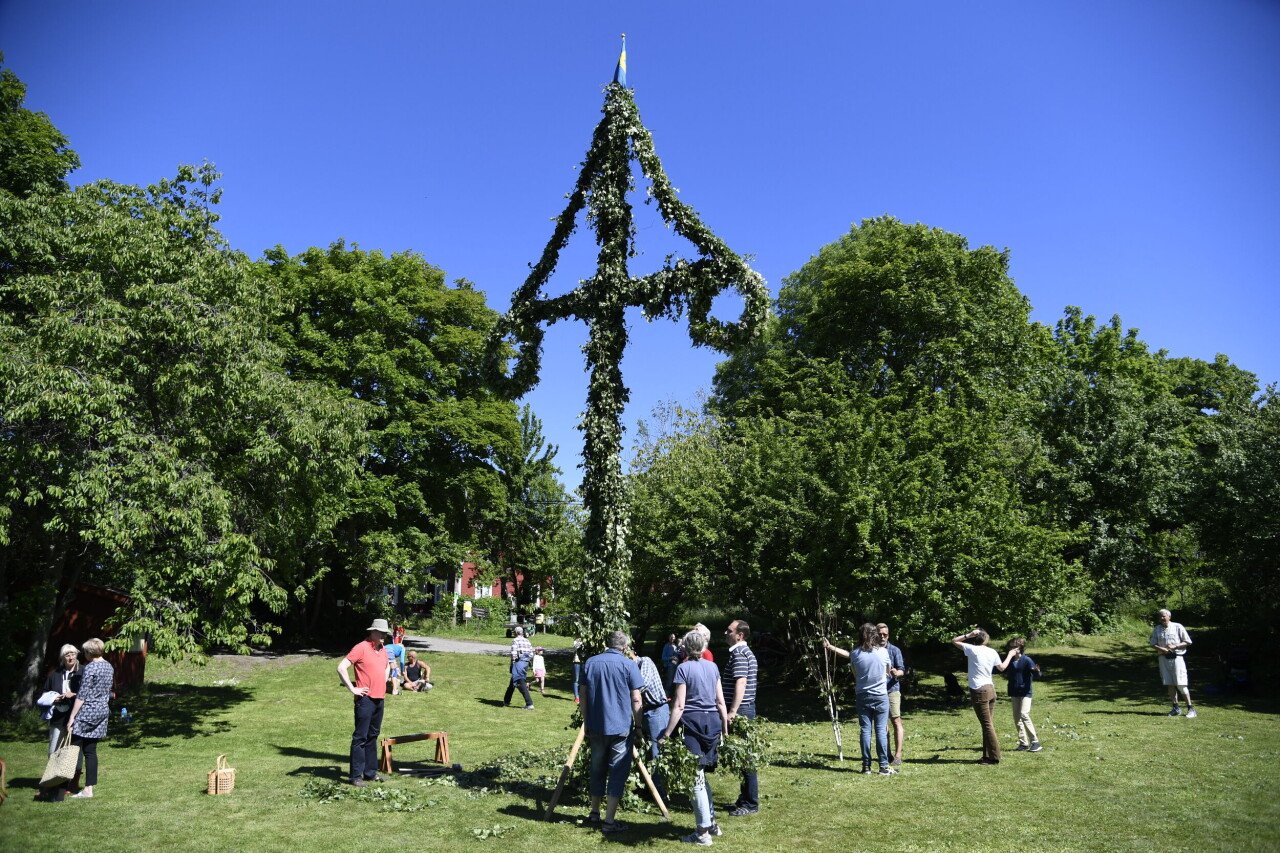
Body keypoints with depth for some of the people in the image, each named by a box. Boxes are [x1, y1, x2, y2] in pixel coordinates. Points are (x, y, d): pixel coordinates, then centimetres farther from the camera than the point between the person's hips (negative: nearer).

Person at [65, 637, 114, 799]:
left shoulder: (90, 668, -13)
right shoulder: (109, 667, 11)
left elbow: (82, 695, -15)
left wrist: (72, 717, -12)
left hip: (86, 713, -8)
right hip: (102, 712, 8)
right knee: (91, 751, 10)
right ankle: (89, 788, 10)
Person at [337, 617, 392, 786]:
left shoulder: (383, 649, 13)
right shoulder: (361, 648, -11)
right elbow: (341, 668, -16)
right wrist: (353, 689, -15)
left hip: (380, 699, 8)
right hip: (365, 699, -8)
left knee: (373, 736, 14)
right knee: (360, 737, -3)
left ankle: (370, 772, 22)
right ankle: (356, 776, 2)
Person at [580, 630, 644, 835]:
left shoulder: (590, 663, 5)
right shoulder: (629, 665, -7)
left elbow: (583, 696, 8)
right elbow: (636, 700, -6)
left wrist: (586, 722, 16)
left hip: (596, 727, 4)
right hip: (621, 727, -4)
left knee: (597, 770, 18)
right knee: (617, 773, 4)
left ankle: (594, 813, 29)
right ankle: (609, 822, 4)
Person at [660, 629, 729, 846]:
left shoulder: (684, 668, -8)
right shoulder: (712, 667, 8)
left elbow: (679, 706, -13)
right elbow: (720, 702, 9)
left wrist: (666, 734, -11)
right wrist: (725, 729, 17)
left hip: (693, 724, -6)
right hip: (713, 723, 6)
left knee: (695, 778, 3)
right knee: (701, 775, 20)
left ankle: (703, 832, 9)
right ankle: (711, 822, 27)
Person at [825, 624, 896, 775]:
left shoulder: (855, 654, -5)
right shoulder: (883, 652, -6)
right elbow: (888, 671, 13)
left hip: (862, 696, 1)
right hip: (881, 696, -1)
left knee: (865, 730, 6)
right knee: (881, 731, 2)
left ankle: (866, 766, 8)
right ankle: (884, 766, 2)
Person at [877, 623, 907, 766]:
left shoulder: (894, 650, -2)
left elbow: (902, 670, -5)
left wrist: (896, 673, -26)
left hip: (892, 689, -3)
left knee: (896, 722, -7)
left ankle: (898, 755, -5)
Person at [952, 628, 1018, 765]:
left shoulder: (972, 649, -9)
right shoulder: (993, 652, 7)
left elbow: (953, 640, -3)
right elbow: (1002, 667, 22)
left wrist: (968, 635, -9)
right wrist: (1010, 655, 36)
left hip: (979, 691, -7)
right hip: (990, 689, 7)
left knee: (987, 725, -5)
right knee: (989, 724, 11)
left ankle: (994, 756, -3)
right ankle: (988, 755, 16)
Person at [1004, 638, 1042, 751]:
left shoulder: (1026, 660, -11)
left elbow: (1035, 673, -20)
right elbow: (1007, 673, 23)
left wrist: (1037, 671, -39)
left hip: (1025, 692, -7)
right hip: (1014, 694, 7)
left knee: (1024, 715, -18)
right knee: (1017, 718, 8)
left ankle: (1035, 742, -9)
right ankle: (1024, 743, 16)